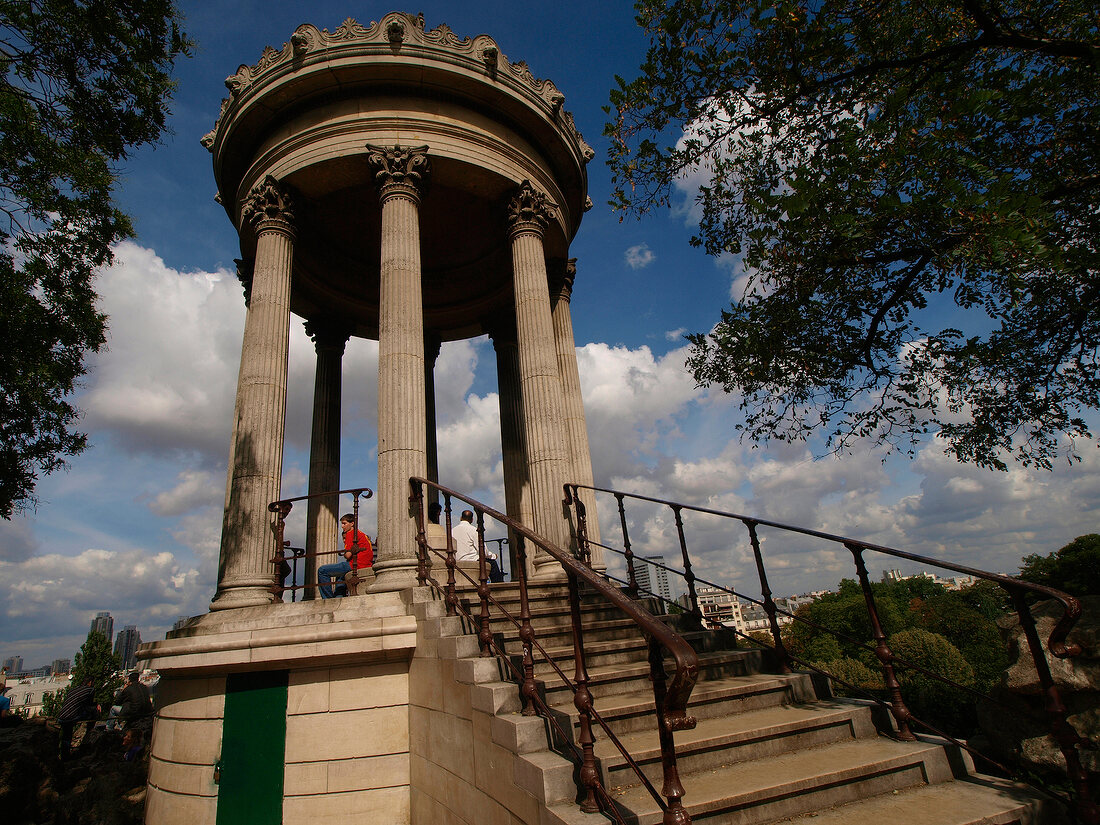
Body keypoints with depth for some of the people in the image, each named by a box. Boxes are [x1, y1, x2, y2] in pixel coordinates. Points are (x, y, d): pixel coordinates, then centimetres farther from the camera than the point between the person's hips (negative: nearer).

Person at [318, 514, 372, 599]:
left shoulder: (350, 533, -4)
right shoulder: (362, 534, 24)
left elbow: (348, 555, -13)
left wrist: (344, 554, 8)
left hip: (356, 565, -10)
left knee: (322, 570, -5)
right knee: (341, 578, 37)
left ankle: (329, 600, -4)